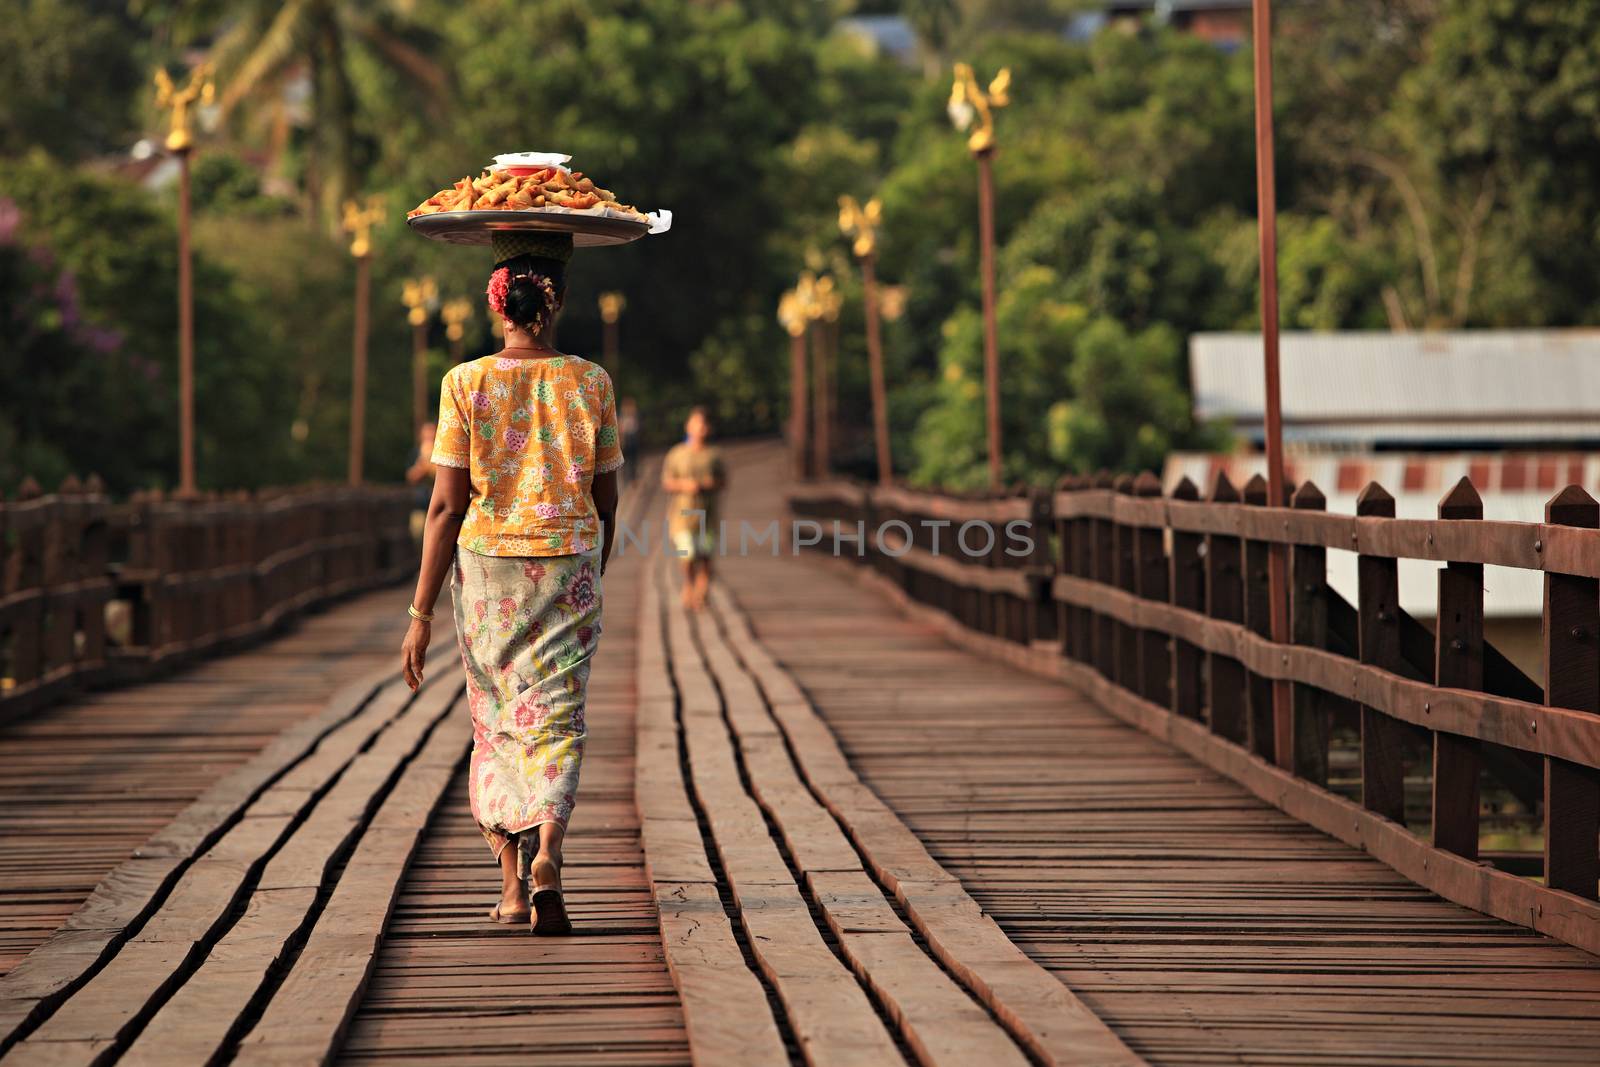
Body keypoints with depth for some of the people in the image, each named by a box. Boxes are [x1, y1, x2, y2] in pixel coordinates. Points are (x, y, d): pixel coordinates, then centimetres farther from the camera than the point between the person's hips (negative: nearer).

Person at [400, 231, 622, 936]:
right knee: (555, 721, 2)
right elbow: (606, 501, 5)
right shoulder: (590, 383, -2)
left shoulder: (467, 384, -6)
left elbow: (446, 506, -8)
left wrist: (422, 613, -3)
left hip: (487, 568, 0)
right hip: (569, 567, 0)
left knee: (496, 724, 14)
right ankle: (546, 858, -23)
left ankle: (511, 884, 17)